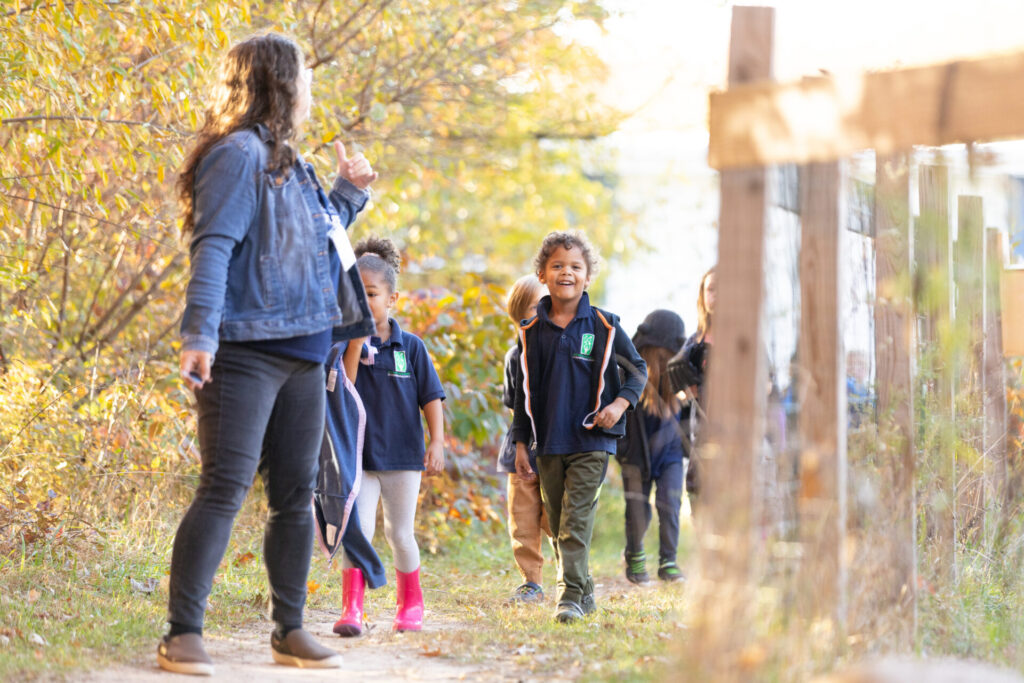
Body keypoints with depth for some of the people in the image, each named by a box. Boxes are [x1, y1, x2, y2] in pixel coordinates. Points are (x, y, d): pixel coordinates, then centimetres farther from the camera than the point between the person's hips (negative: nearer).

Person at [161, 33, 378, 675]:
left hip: (302, 355, 9)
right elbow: (213, 247, -18)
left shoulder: (288, 162, 19)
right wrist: (200, 335, -27)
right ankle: (183, 634, -11)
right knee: (225, 489, -13)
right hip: (246, 350, -9)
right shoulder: (238, 154, -9)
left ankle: (290, 629, 18)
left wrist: (348, 192, 23)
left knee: (296, 494, 10)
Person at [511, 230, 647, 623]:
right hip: (549, 443, 4)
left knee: (576, 520, -13)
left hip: (591, 440, -4)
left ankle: (571, 596, -13)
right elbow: (523, 391, 11)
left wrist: (620, 403, -8)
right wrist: (521, 443, 8)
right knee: (557, 524, 9)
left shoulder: (604, 326, -1)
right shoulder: (531, 332, 6)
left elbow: (638, 369, 9)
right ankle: (584, 594, 21)